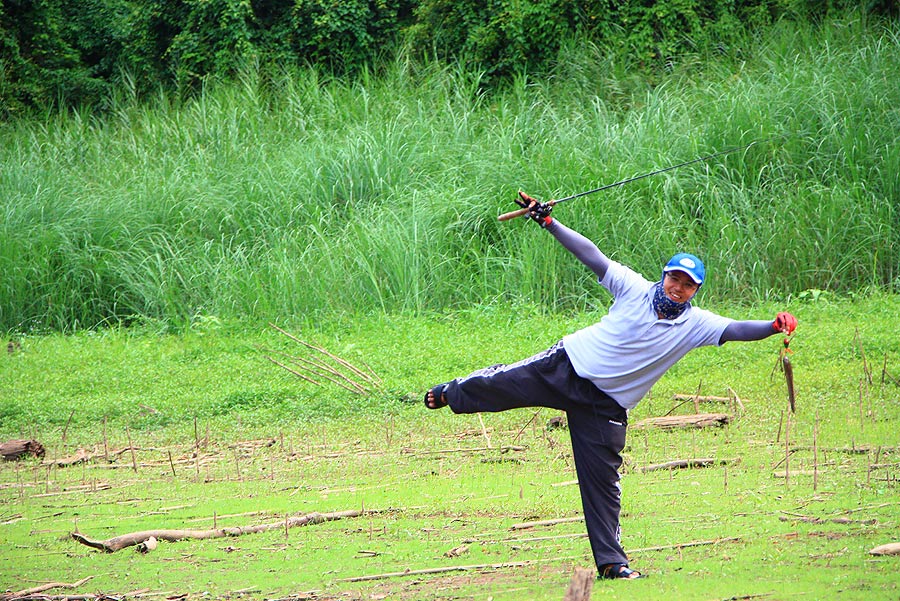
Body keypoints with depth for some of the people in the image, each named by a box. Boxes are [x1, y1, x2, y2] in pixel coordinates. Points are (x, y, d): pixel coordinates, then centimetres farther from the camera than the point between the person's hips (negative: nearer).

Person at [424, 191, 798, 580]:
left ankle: (611, 562, 8)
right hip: (565, 366, 0)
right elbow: (591, 255, -10)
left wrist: (774, 326, -41)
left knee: (603, 482, -1)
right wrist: (548, 222, -15)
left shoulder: (696, 324, -9)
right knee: (502, 384, 9)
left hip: (606, 405, 0)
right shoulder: (635, 289, -9)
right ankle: (451, 394, 43)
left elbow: (736, 329, -22)